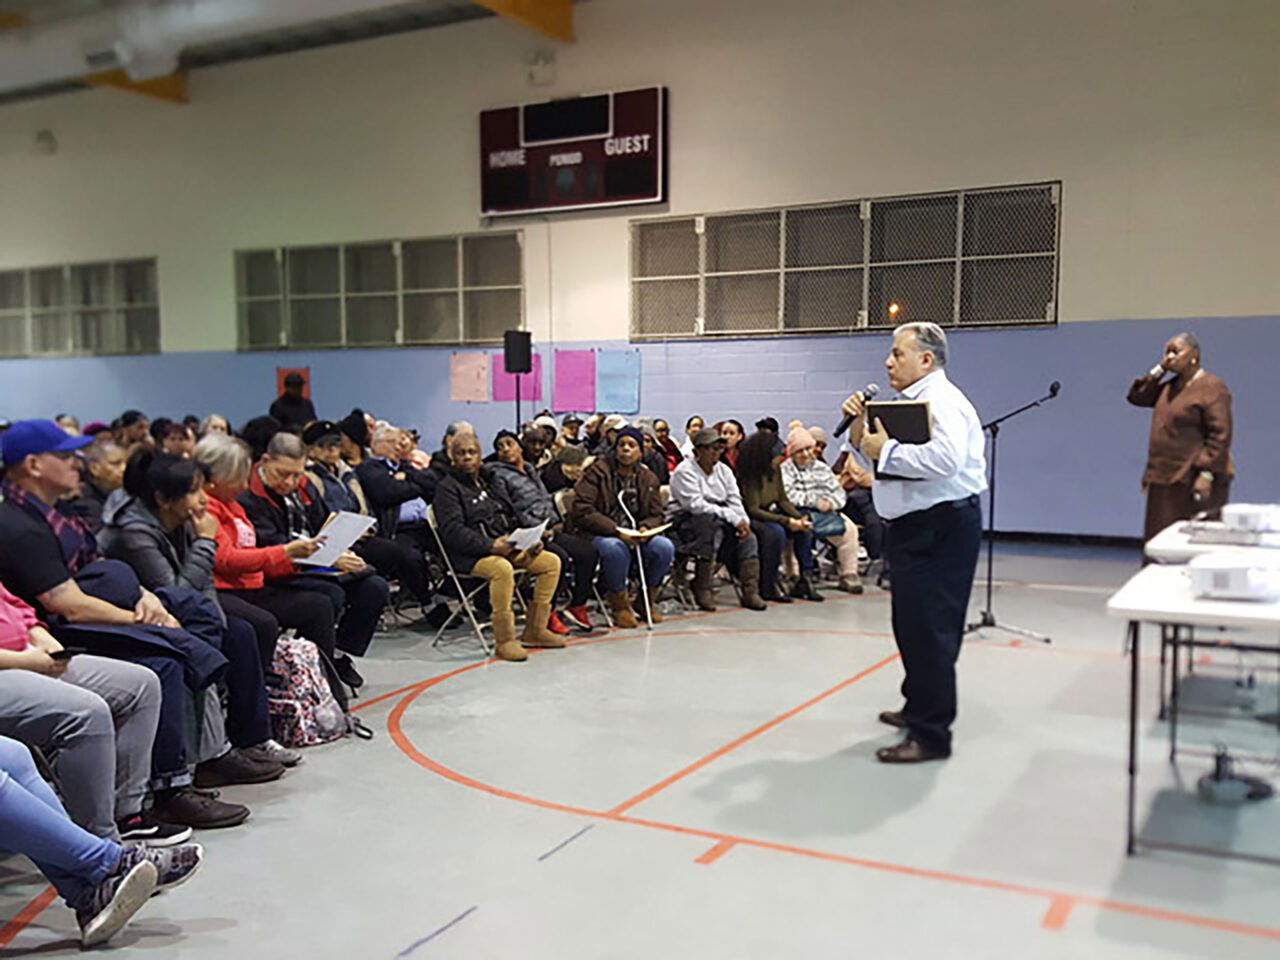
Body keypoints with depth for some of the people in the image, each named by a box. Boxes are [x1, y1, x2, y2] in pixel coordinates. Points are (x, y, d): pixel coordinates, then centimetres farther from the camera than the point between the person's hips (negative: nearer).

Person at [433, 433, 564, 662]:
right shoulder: (447, 488, -1)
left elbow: (509, 519, 24)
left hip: (504, 547, 8)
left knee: (551, 561, -4)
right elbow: (452, 531, -15)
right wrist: (490, 546, -27)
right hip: (470, 556, -8)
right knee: (502, 568, -38)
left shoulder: (487, 481, 23)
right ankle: (504, 639, -28)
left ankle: (534, 630, -1)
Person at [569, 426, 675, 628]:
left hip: (635, 535, 5)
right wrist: (616, 530, -22)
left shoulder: (648, 478, 11)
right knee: (615, 549, -38)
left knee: (665, 547, -21)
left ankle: (648, 600, 4)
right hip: (597, 534, -5)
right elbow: (582, 511, -15)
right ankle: (619, 604, -13)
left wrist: (645, 528, -13)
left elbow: (656, 514, 13)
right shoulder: (597, 472, -6)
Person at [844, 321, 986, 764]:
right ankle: (918, 708, 35)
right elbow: (872, 448, 24)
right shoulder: (913, 402, 18)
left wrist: (886, 450, -23)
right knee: (912, 623, 20)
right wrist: (861, 426, 5)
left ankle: (931, 734, -2)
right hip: (915, 525, 11)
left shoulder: (942, 401, -15)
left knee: (929, 628, -8)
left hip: (942, 526, -11)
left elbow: (944, 460, -33)